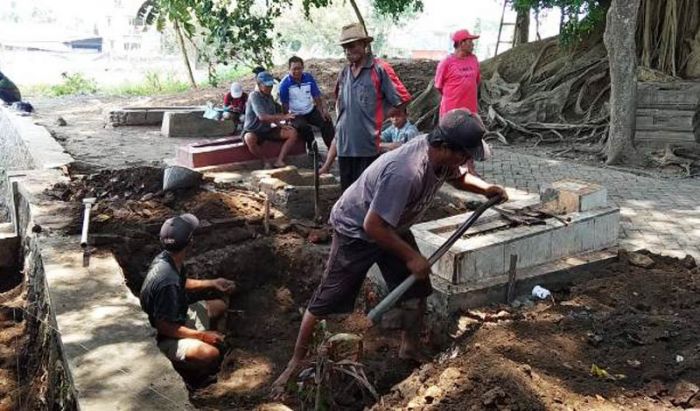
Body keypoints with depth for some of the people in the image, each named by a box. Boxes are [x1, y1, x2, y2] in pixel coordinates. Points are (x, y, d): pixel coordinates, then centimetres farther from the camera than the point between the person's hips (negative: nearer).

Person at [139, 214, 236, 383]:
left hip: (175, 318, 10)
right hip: (162, 338, -10)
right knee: (211, 354, -33)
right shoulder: (167, 281, -36)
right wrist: (202, 335, -24)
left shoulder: (167, 258, -7)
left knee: (219, 306, 21)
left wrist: (211, 283, 9)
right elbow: (164, 327, -29)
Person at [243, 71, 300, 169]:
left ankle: (279, 161, -18)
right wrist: (283, 117, -29)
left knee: (293, 132, -9)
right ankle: (265, 162, -18)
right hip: (253, 132, -7)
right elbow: (262, 117, -30)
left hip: (268, 130, 7)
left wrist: (281, 125, -8)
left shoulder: (269, 97, 7)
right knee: (250, 139, -42)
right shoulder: (254, 96, -18)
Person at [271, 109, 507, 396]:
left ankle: (410, 350, 30)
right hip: (356, 231, -8)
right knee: (328, 299, 1)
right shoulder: (405, 172, -41)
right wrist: (411, 256, -25)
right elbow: (373, 225, -35)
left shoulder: (441, 156, -13)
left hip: (394, 227, 8)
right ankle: (297, 361, 18)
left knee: (416, 288, 9)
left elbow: (457, 178, 12)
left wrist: (486, 188, -7)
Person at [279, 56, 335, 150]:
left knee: (327, 121, -15)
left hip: (311, 110, 4)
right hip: (296, 115, -4)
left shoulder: (309, 77, -5)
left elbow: (317, 96, -3)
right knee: (303, 127, -33)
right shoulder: (285, 84, -15)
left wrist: (323, 110, -15)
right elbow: (285, 105, -10)